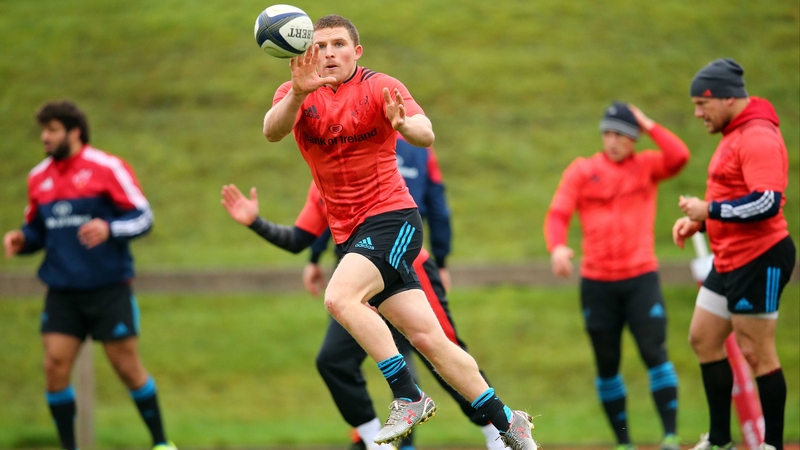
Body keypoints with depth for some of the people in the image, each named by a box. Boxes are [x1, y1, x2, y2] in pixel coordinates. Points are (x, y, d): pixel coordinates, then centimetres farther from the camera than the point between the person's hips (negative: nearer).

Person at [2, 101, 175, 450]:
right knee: (55, 366, -6)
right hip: (62, 291, 4)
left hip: (109, 289, -4)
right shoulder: (38, 178, 9)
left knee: (127, 367, 0)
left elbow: (143, 217, -7)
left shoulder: (107, 168, -7)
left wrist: (108, 229, -25)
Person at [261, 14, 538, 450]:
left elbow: (427, 135, -23)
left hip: (391, 218, -5)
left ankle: (409, 397, -21)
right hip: (348, 233, 5)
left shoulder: (380, 87, -8)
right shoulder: (297, 94, 4)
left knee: (339, 297, -29)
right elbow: (272, 131, -18)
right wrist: (298, 93, -37)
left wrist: (405, 124, -46)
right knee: (427, 337, 3)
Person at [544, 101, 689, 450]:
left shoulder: (647, 166, 6)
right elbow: (558, 214, -3)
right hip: (596, 282, 1)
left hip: (641, 277, -1)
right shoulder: (582, 170, 6)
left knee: (654, 353, -12)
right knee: (606, 364, 5)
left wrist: (649, 126, -4)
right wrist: (557, 247, -22)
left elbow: (679, 156, -14)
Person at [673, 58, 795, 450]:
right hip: (730, 260, 11)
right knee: (703, 340, 14)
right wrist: (697, 222, 11)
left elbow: (766, 202, -28)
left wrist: (709, 210, -22)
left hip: (759, 260, -11)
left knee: (756, 353, -5)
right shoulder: (734, 135, 14)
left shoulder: (759, 138, -18)